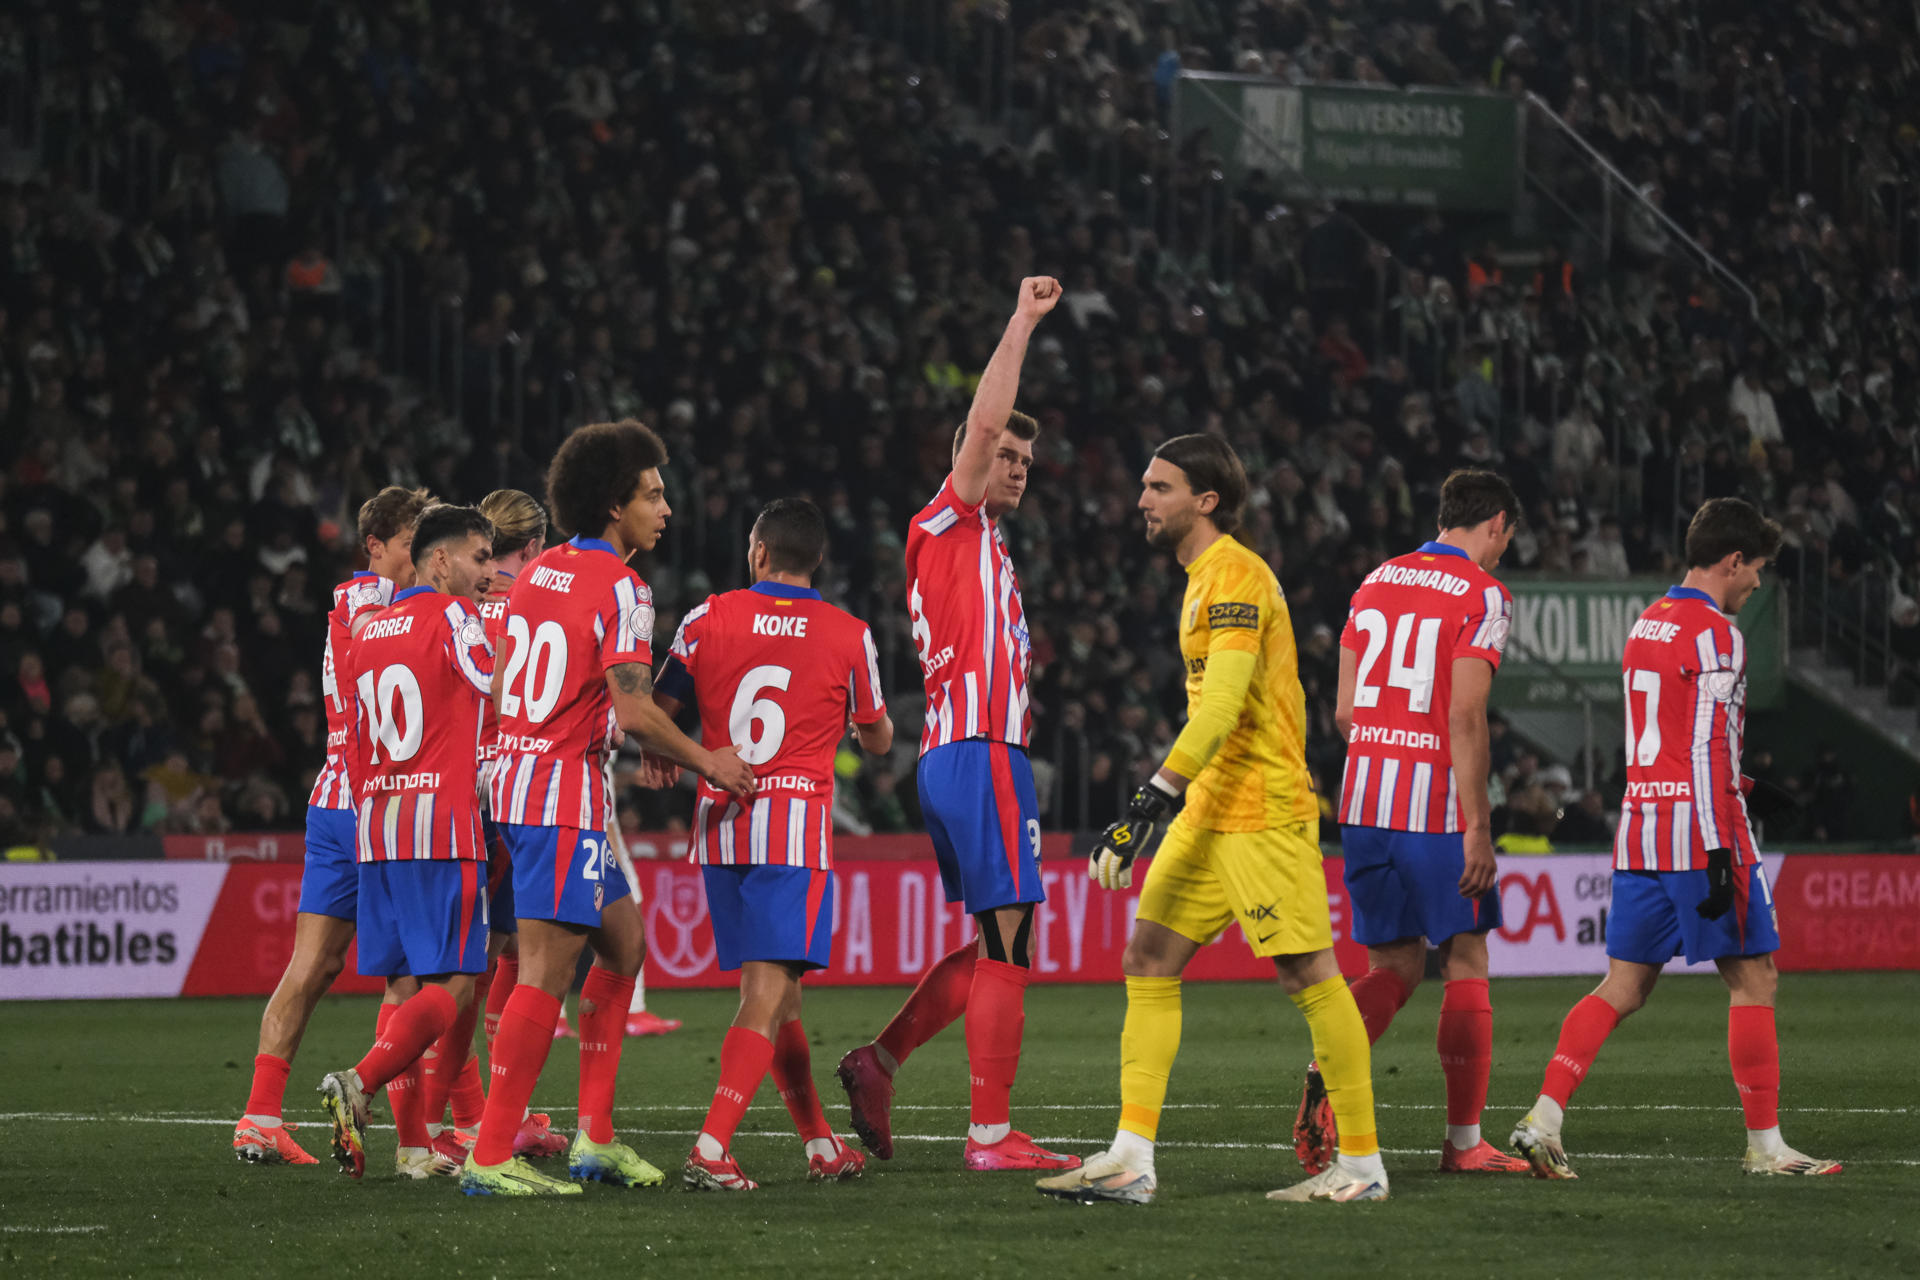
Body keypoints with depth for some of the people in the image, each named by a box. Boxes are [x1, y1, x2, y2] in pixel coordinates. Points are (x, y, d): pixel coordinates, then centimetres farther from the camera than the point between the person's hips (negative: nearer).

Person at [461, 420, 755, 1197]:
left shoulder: (538, 573, 12)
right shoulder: (620, 588, -13)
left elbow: (501, 684, 20)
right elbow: (635, 712, -19)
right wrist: (706, 761, -3)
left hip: (517, 774, 9)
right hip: (566, 791, -9)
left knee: (623, 942, 18)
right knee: (547, 972, -9)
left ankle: (595, 1138, 16)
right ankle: (490, 1157, -11)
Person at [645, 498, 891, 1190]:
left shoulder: (708, 620, 2)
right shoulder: (848, 636, 0)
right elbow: (877, 739, 14)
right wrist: (872, 722, 37)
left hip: (720, 823, 3)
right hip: (797, 828, -3)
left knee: (775, 988, 15)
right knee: (768, 995, -7)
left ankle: (821, 1144, 22)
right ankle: (711, 1148, -22)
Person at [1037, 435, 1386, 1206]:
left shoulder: (1236, 575, -14)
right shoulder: (1208, 578, 17)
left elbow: (1222, 705, -24)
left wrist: (1154, 798, -29)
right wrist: (1170, 802, 23)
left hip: (1263, 812, -10)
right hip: (1209, 810, 10)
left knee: (1307, 974, -5)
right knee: (1148, 959, 3)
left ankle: (1362, 1164, 2)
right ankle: (1131, 1160, 1)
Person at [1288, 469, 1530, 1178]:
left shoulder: (1376, 581, 13)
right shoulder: (1482, 595, -6)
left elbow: (1345, 711, 12)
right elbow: (1466, 721, -15)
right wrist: (1477, 828, -14)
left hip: (1364, 800, 6)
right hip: (1439, 807, -6)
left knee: (1394, 967, 11)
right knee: (1466, 966, 5)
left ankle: (1328, 1075, -15)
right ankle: (1465, 1140, 7)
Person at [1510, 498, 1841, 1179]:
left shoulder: (1646, 625, 16)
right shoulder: (1714, 633, -11)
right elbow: (1707, 750, -16)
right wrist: (1718, 854, -18)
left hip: (1640, 830, 8)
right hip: (1700, 827, -8)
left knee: (1624, 986, 8)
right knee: (1753, 977, 2)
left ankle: (1545, 1117, -6)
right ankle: (1764, 1143, 4)